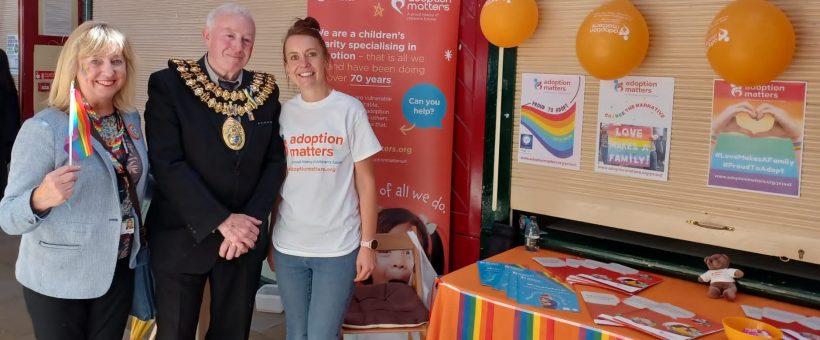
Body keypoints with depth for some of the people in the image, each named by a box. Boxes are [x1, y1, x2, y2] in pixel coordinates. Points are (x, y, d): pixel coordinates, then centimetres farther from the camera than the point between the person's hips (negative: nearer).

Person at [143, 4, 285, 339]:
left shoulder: (265, 91, 4)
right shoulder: (168, 84, -7)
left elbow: (275, 161, 3)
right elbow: (167, 164, -15)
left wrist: (249, 221, -10)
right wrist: (222, 221, -18)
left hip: (246, 237, 3)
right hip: (182, 238, -3)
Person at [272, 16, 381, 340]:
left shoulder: (350, 109, -5)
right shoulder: (282, 113, 4)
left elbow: (366, 182, -3)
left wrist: (367, 244, -5)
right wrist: (268, 239, 10)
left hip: (338, 247, -3)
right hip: (288, 246, 3)